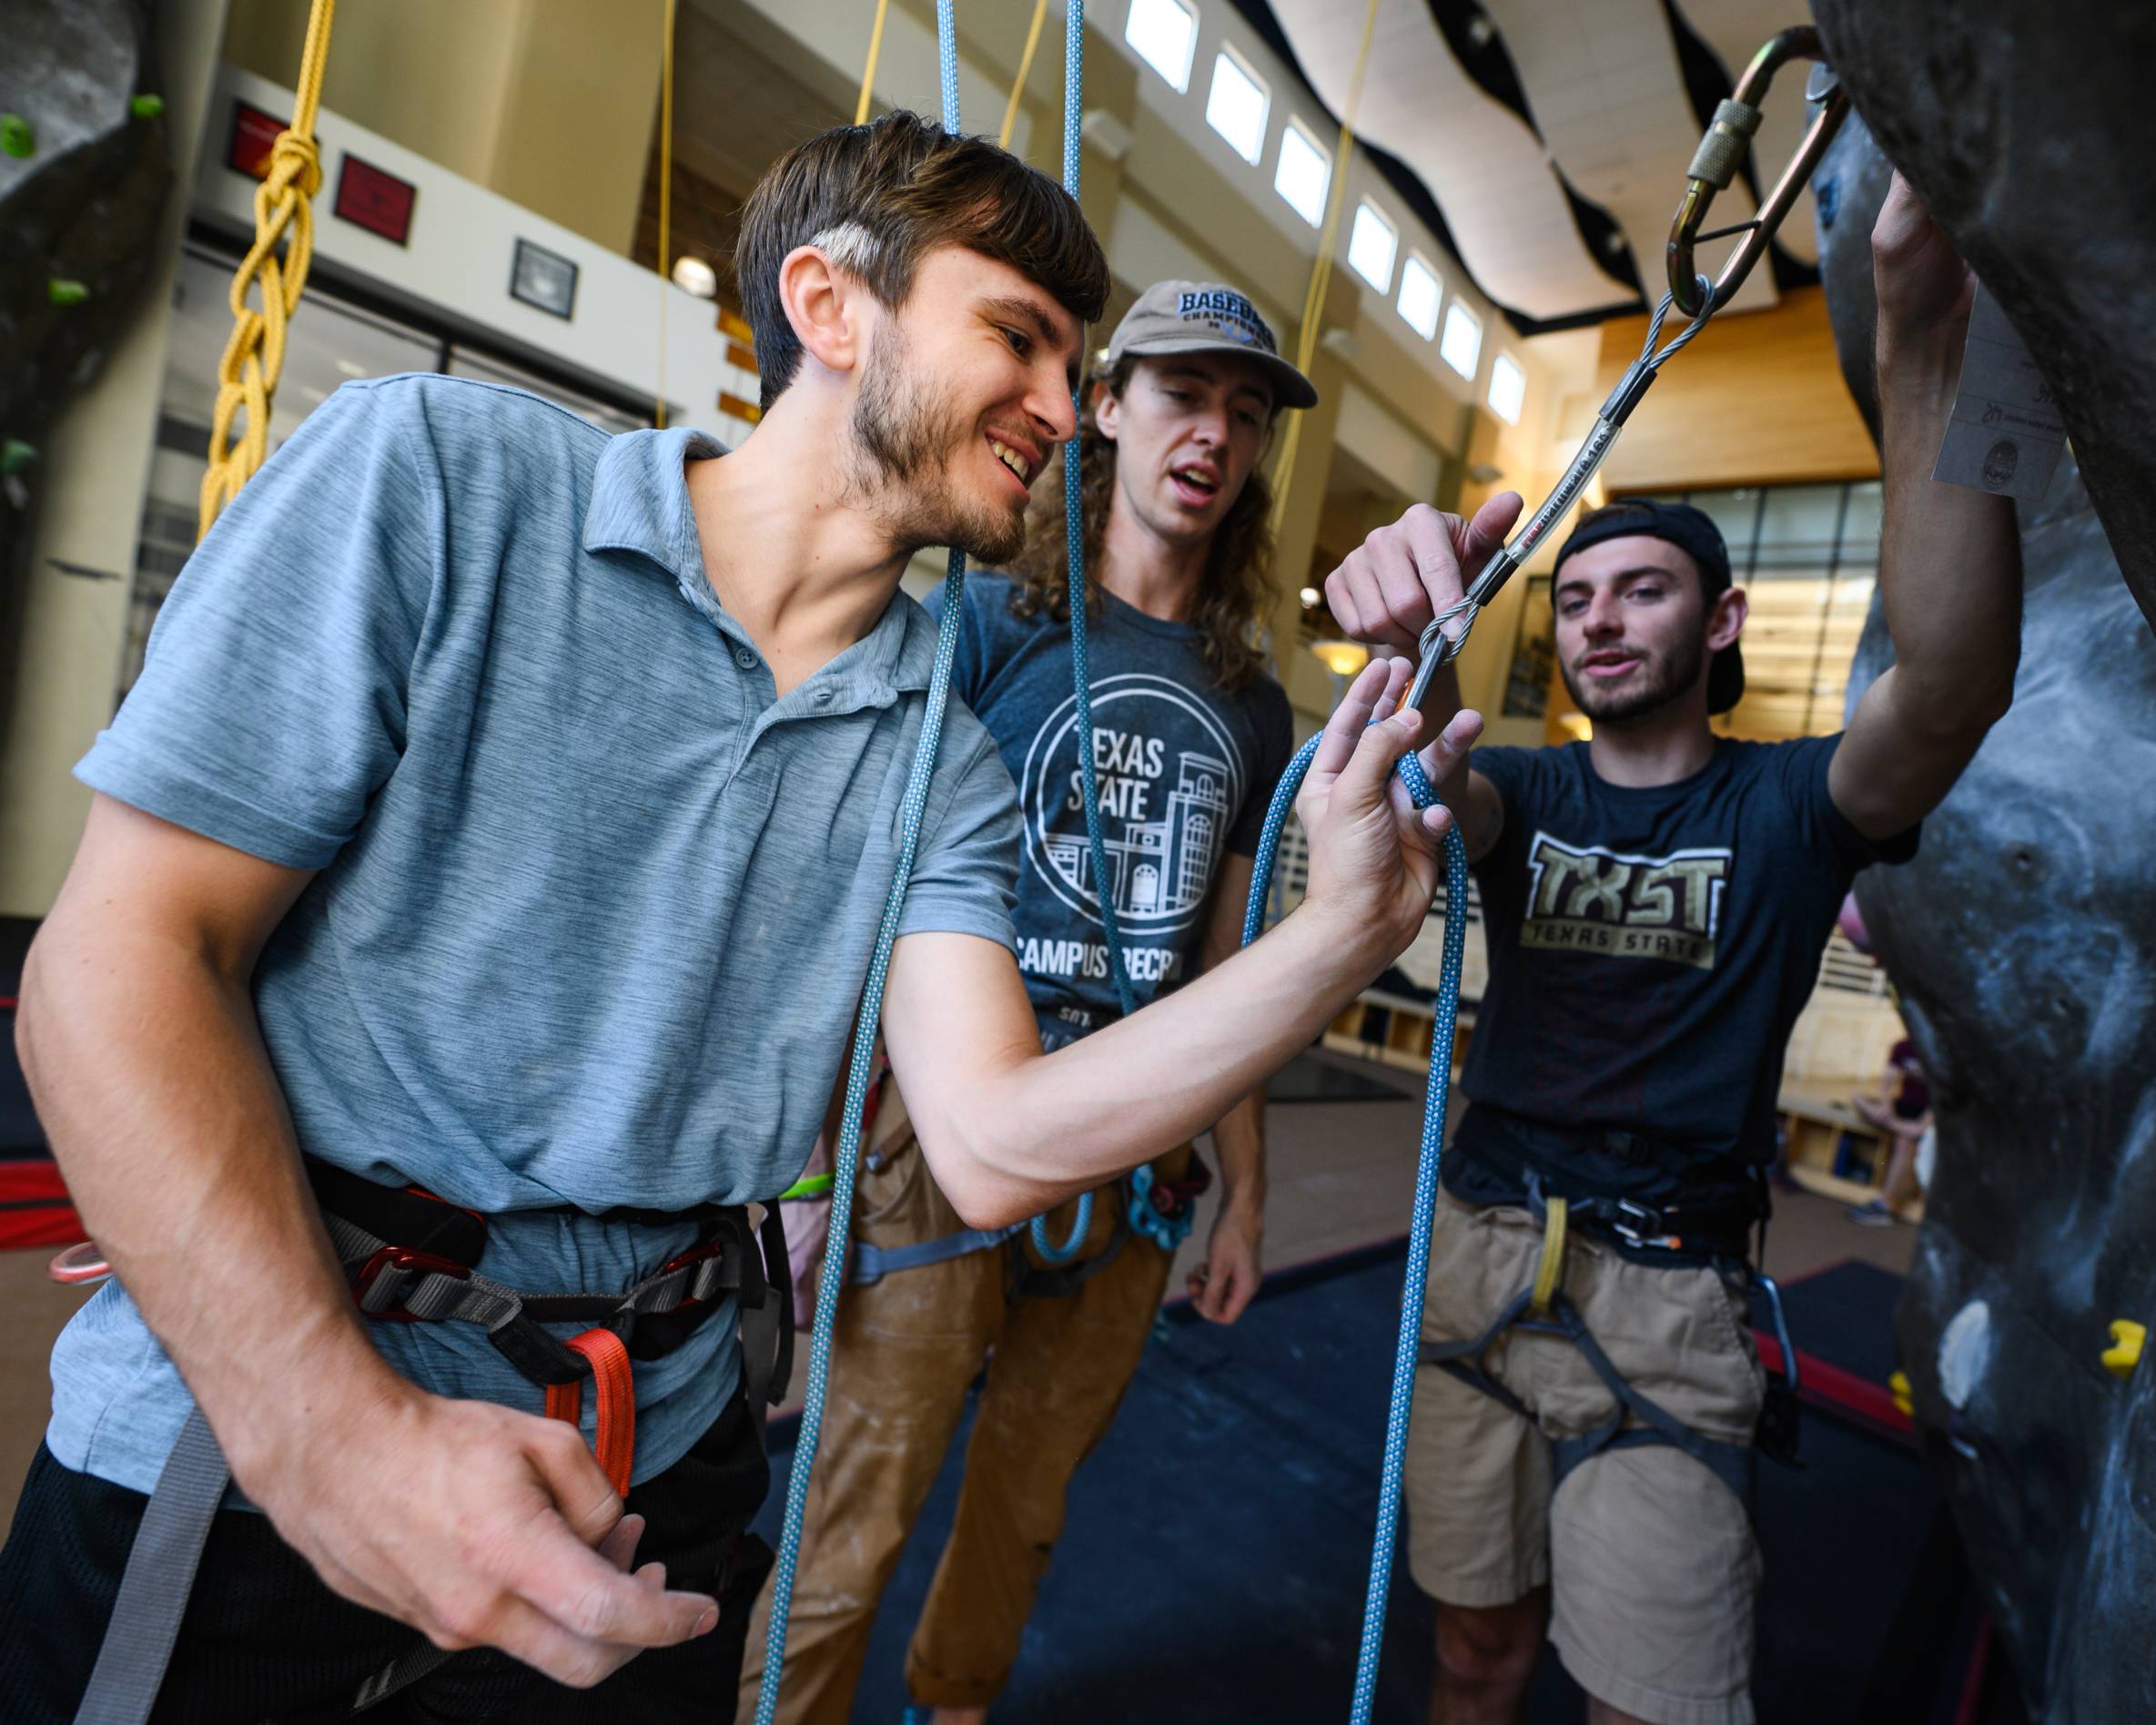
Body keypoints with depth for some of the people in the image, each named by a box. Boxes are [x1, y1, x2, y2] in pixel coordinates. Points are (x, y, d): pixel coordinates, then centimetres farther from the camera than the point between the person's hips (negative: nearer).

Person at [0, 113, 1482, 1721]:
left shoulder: (939, 766, -2)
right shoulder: (436, 471, -12)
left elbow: (991, 1145, -11)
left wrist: (1340, 933, -20)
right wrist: (339, 1436, -24)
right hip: (227, 1418, -2)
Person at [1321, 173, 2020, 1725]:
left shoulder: (1782, 806, -2)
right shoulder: (1530, 791, 5)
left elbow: (1955, 688, -23)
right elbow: (1441, 791, -18)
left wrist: (1926, 338, -31)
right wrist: (1414, 645, -42)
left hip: (1665, 1298, -2)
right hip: (1480, 1252, 3)